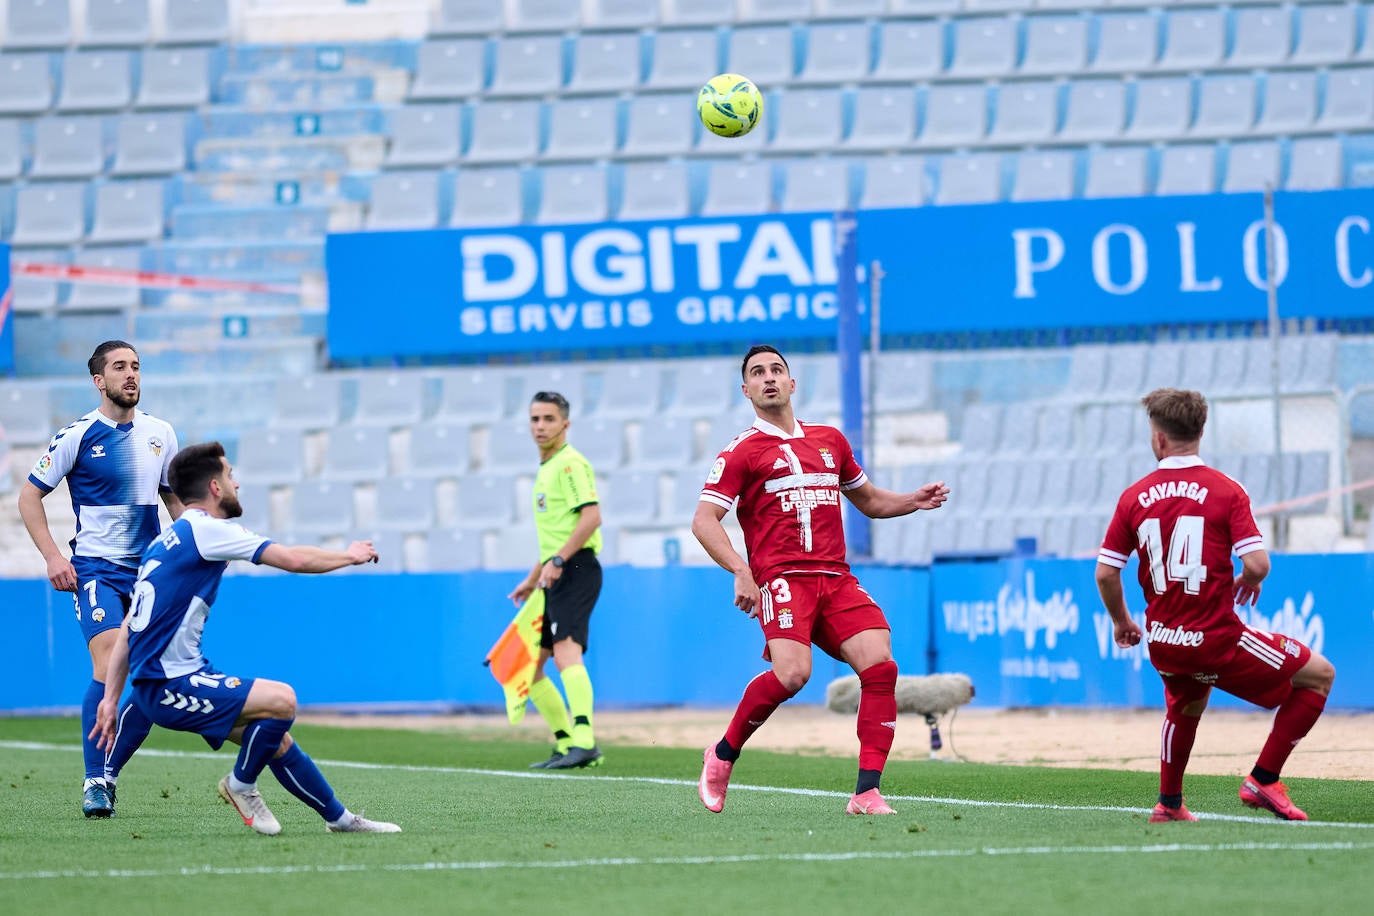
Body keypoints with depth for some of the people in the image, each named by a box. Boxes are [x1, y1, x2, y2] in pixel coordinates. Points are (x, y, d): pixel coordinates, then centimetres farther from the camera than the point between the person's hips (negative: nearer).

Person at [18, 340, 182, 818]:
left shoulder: (160, 434, 8)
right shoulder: (77, 436, -5)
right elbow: (30, 495, 1)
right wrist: (53, 556, -9)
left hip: (149, 571, 5)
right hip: (95, 568, -5)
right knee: (108, 668, -20)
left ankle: (108, 772, 15)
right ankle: (94, 783, -14)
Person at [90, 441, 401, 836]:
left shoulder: (165, 541, 19)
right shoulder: (205, 530, -11)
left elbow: (127, 628, 20)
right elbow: (293, 559, -13)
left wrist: (111, 698, 21)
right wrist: (349, 555, 5)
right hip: (170, 686, -10)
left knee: (278, 741, 11)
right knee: (281, 699, -23)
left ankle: (339, 818, 21)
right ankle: (241, 784, 0)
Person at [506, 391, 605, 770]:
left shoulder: (570, 463, -7)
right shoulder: (545, 469, 22)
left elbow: (591, 517, -19)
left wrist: (557, 561, -22)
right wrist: (533, 579, 31)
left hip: (576, 570, -10)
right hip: (555, 578, 10)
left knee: (566, 653, -25)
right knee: (529, 665, 10)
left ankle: (584, 741, -36)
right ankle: (567, 744, 14)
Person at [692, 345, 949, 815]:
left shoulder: (830, 440, 22)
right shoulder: (743, 451, 6)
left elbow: (869, 500, 35)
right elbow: (703, 520, -1)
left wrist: (914, 500, 15)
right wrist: (741, 572, -16)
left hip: (836, 579, 5)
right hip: (782, 578, -5)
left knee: (879, 665, -17)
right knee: (792, 672, -27)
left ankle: (867, 792, -16)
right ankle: (723, 755, -2)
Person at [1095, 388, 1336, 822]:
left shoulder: (1134, 497, 1)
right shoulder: (1226, 491, -10)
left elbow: (1105, 573, 2)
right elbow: (1258, 564, -17)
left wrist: (1121, 621, 20)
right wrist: (1246, 584, 7)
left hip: (1163, 641, 5)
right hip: (1217, 638, -5)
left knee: (1186, 704, 37)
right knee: (1319, 675, 8)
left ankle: (1169, 803, 46)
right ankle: (1263, 780, 4)